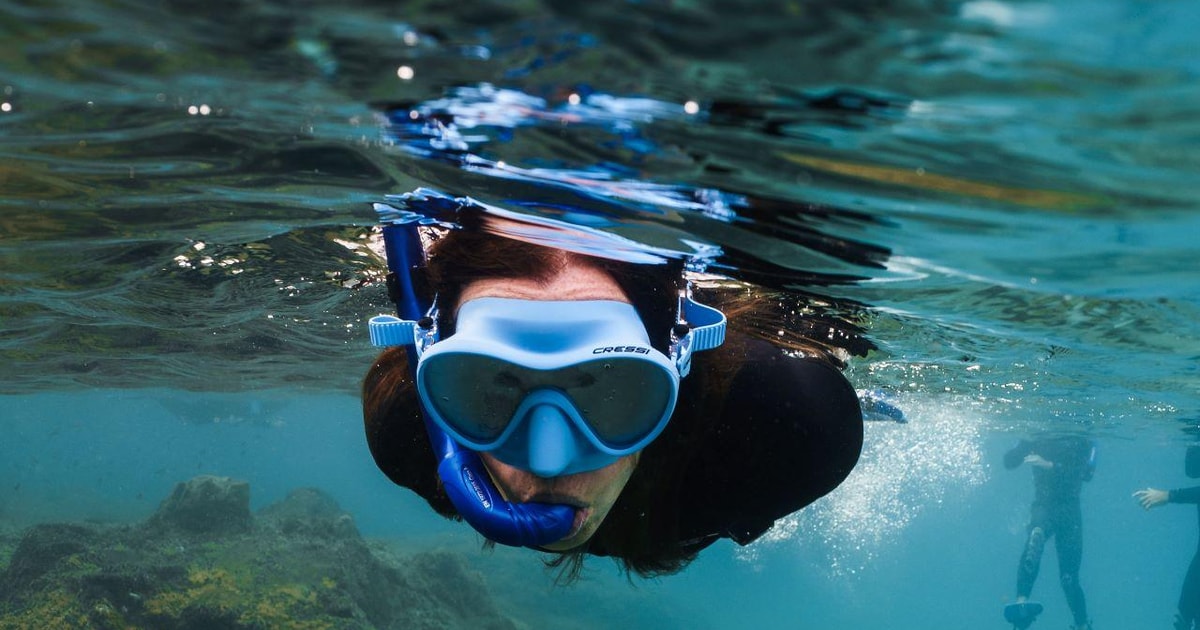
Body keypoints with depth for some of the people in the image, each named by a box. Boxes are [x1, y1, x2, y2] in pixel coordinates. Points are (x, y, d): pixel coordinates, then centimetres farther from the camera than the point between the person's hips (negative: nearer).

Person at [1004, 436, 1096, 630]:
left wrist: (1049, 465, -31)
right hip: (1043, 506, 0)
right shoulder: (1037, 437, 0)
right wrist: (1027, 442, -20)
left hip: (1069, 511, 0)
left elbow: (1080, 471, -19)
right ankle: (1022, 601, -45)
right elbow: (1009, 461, -6)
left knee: (1069, 576, 1)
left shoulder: (1079, 441, -4)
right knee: (1035, 536, -36)